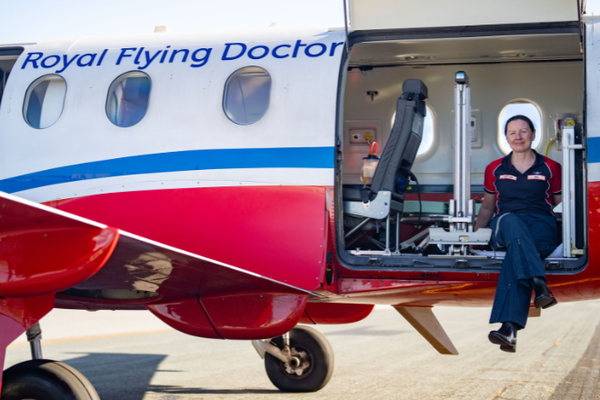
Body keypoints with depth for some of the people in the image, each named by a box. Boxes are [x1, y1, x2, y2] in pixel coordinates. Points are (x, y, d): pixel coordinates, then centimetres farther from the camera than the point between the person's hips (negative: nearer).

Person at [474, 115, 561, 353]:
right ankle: (539, 286, -60)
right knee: (512, 222, -40)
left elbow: (560, 204, 17)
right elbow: (487, 206, 27)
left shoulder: (551, 168, 16)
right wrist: (475, 233, 13)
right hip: (504, 226, 1)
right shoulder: (495, 170, 20)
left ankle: (509, 328, -53)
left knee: (516, 252, -38)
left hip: (541, 226, -1)